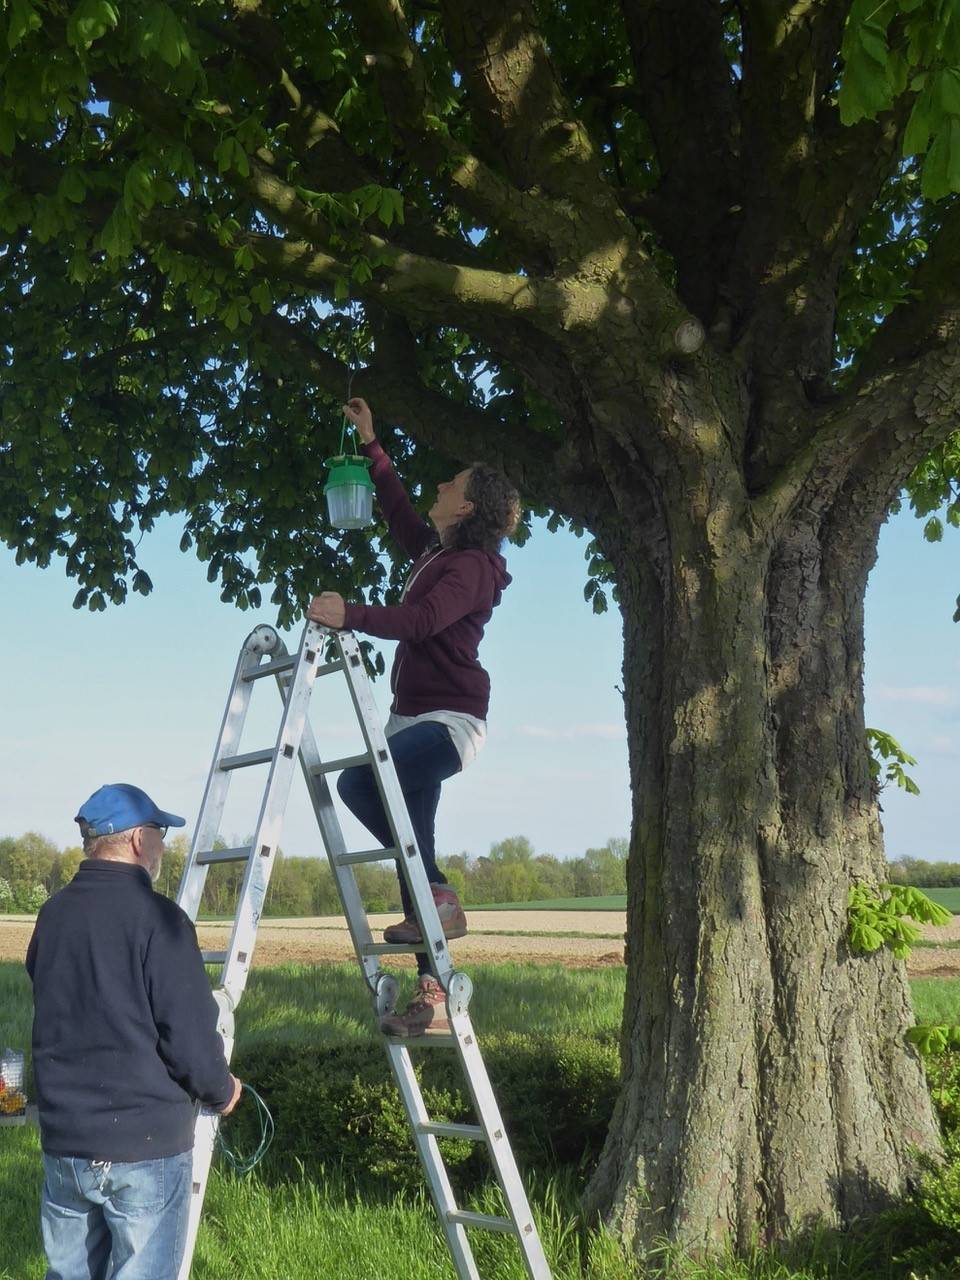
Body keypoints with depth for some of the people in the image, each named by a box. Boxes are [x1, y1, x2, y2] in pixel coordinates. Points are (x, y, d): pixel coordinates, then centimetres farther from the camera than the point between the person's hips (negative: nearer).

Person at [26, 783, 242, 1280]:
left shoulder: (53, 914, 5)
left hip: (62, 1140, 6)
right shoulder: (156, 917, -15)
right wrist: (222, 1091, 2)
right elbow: (189, 1035, -17)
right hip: (145, 1145, -6)